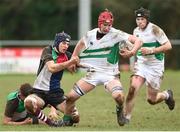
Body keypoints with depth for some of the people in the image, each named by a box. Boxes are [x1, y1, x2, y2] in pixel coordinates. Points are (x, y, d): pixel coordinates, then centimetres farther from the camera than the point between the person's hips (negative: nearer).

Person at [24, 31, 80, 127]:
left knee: (75, 117, -9)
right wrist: (69, 62, -33)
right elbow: (51, 68, -26)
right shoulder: (48, 50, -10)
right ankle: (49, 122, -19)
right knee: (29, 102, -38)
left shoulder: (67, 56, 6)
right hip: (40, 90, -4)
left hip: (56, 92, 4)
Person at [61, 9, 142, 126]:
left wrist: (133, 52, -33)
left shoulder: (116, 34, -11)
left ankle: (120, 110, 5)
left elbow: (138, 41, -15)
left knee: (118, 96, -30)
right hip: (93, 73, 3)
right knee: (71, 96, -7)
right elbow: (81, 43, 23)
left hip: (110, 74, -3)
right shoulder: (90, 35, 1)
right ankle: (66, 120, 18)